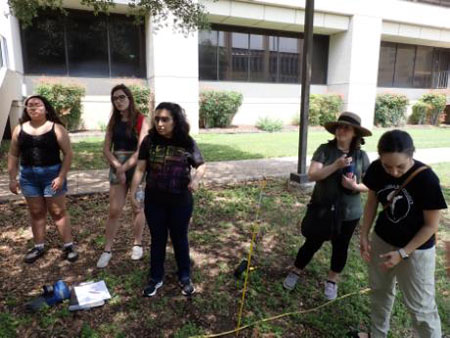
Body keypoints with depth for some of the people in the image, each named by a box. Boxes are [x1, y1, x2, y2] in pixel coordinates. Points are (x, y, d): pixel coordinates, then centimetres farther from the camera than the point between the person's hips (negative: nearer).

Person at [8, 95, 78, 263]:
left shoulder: (56, 128, -6)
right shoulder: (19, 129, 6)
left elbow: (68, 153, -8)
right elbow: (13, 155, 11)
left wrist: (61, 176, -14)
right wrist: (12, 178, 7)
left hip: (52, 174, -4)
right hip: (28, 176, 4)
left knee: (58, 211, 3)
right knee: (36, 212, 13)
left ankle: (68, 245, 13)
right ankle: (39, 246, 27)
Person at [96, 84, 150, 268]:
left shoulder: (141, 120, -8)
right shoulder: (113, 121, 7)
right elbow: (106, 148, 3)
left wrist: (124, 168, -15)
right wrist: (118, 167, -12)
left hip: (136, 167, -3)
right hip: (116, 167, 3)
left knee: (137, 208, 10)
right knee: (114, 210, 5)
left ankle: (138, 244, 27)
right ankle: (107, 249, 16)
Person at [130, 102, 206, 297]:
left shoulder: (187, 143, -10)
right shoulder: (150, 141, -7)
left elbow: (201, 165, -1)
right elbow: (140, 169, -2)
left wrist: (195, 179, -21)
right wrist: (133, 193, -5)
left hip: (180, 201, -1)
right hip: (154, 200, 1)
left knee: (180, 239, 15)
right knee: (157, 239, 16)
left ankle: (185, 278, 35)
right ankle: (156, 278, 36)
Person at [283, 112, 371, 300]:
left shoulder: (361, 156, -5)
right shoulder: (324, 150, -11)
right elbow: (312, 175, -22)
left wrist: (355, 186, -21)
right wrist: (336, 165, -33)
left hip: (348, 213, 2)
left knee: (340, 247, 17)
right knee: (312, 243, 12)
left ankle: (332, 281, 39)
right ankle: (295, 273, 36)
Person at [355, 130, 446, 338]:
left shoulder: (426, 179, -28)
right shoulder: (376, 170, -16)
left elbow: (431, 225, -17)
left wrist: (402, 253, -18)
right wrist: (364, 237, -1)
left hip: (416, 249, -4)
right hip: (381, 240, 5)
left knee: (420, 306, 6)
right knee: (379, 291, 21)